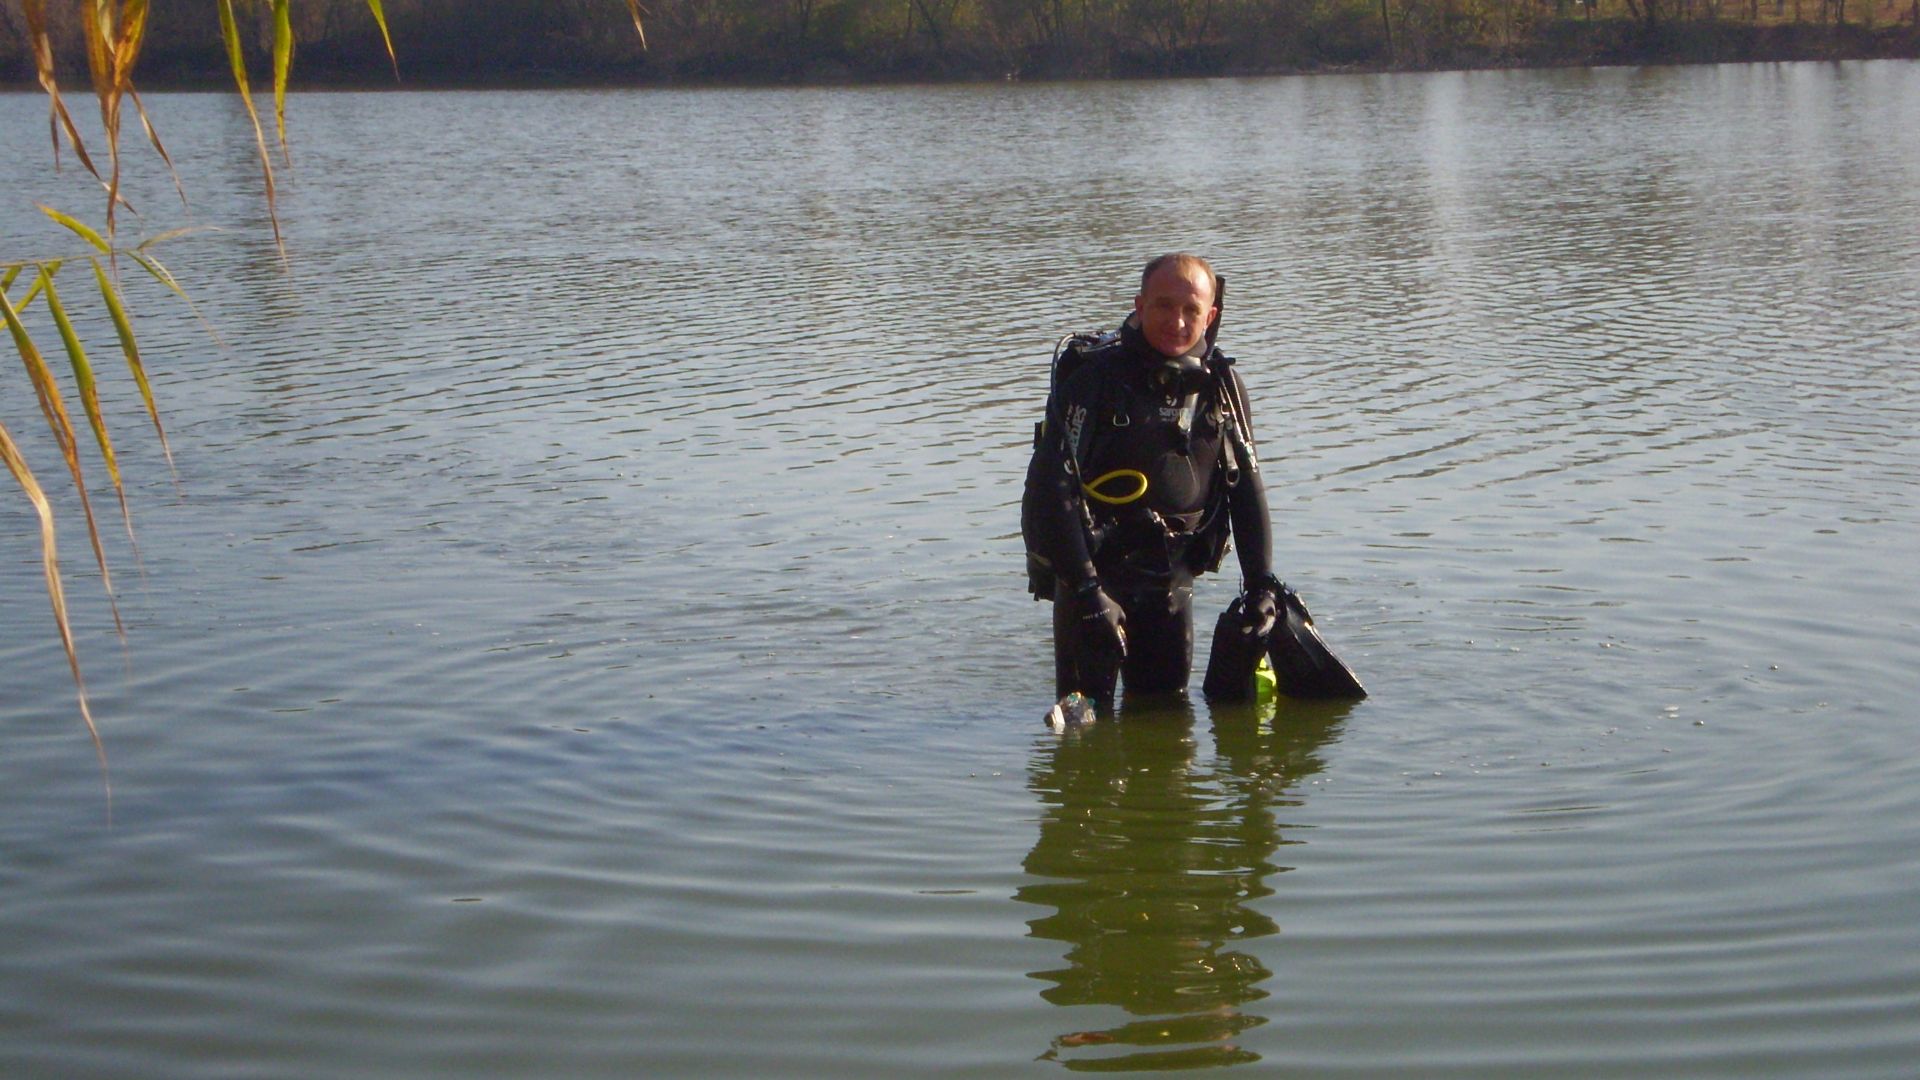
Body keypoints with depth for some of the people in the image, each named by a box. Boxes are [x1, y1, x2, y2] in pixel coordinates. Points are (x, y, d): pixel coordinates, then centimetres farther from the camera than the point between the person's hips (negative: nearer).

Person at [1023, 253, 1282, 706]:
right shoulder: (1095, 376, -16)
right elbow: (1049, 487, -21)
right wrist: (1086, 591, -25)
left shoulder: (1222, 387, 2)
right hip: (1094, 571, -5)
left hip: (1171, 579, 5)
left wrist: (1261, 583, 2)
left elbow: (1248, 488, 11)